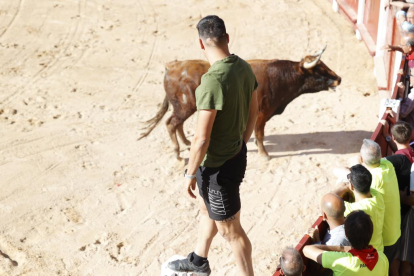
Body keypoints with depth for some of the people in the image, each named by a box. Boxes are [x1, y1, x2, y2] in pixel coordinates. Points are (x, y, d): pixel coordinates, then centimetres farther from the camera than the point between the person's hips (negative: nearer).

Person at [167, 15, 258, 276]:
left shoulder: (212, 81, -30)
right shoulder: (244, 68, -4)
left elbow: (201, 139, -26)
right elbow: (253, 114, 9)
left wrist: (190, 174, -11)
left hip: (218, 166, -9)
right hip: (235, 155, 9)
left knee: (230, 230, 11)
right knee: (207, 209, 30)